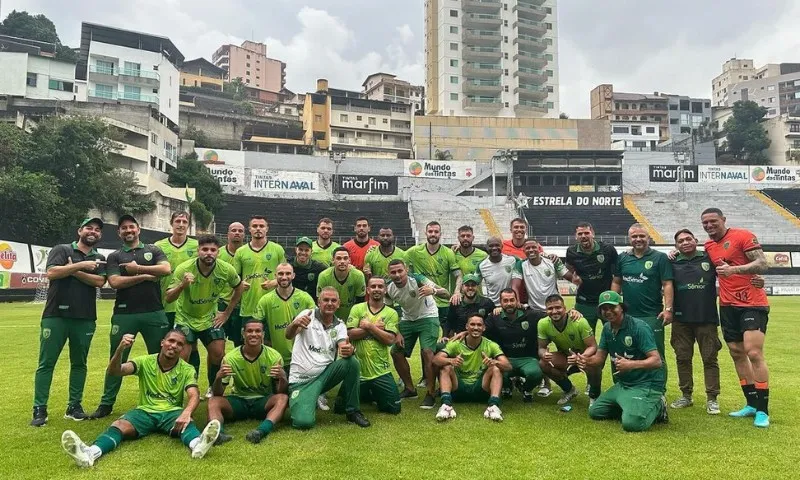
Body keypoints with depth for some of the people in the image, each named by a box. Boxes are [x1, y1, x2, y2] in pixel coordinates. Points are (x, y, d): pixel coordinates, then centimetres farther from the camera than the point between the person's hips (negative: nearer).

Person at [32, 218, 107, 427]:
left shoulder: (100, 259, 11)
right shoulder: (62, 249, 4)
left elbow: (99, 281, -6)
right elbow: (51, 273, -13)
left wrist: (73, 271, -11)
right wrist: (82, 265, -13)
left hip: (85, 319, 3)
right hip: (56, 316, -3)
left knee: (79, 363, 9)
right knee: (46, 363, 0)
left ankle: (74, 406, 17)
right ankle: (39, 409, 6)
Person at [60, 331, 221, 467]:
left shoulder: (187, 370, 2)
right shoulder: (145, 362, 5)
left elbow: (194, 396, -13)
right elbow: (115, 371, -10)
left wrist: (187, 412, -38)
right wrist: (120, 349, -32)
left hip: (172, 412, -1)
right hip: (145, 411, 2)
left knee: (187, 422, -35)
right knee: (119, 425, -29)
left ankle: (197, 445, -68)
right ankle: (90, 452, -57)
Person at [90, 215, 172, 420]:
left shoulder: (153, 250, 11)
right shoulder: (114, 256, 9)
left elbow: (166, 269, -8)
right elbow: (114, 282, -7)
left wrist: (138, 268, -7)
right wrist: (145, 276, -8)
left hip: (154, 312, 0)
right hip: (124, 314, 0)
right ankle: (106, 403, 18)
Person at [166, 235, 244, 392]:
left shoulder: (226, 270, -19)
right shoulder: (183, 269, -25)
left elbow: (239, 287, 2)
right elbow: (169, 298, -26)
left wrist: (227, 313, 2)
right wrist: (182, 285, -46)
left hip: (210, 318, 2)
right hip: (185, 318, -2)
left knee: (218, 354, 0)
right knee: (182, 357, -9)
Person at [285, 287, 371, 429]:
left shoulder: (339, 326, 5)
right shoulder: (307, 315, -6)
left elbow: (343, 348, -12)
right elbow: (289, 335, -23)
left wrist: (349, 350, -38)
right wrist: (295, 324, -48)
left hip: (325, 374, 4)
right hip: (301, 379, -4)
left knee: (352, 362, -24)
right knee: (303, 422, -25)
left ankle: (353, 411, -6)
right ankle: (308, 403, 13)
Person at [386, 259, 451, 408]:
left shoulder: (417, 280, -27)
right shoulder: (389, 290, -12)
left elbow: (447, 294, -34)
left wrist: (433, 291, -55)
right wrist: (397, 332, -9)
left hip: (427, 317, -5)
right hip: (407, 320, 6)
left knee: (427, 352, -22)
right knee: (396, 352, 0)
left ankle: (431, 394, -10)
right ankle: (410, 389, 17)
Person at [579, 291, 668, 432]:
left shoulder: (639, 327, -20)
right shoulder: (607, 328, 3)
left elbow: (656, 361, -26)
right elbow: (599, 358, 3)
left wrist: (631, 365, -43)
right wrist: (587, 361, -20)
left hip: (646, 385, -8)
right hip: (622, 384, 8)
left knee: (631, 423, -26)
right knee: (595, 412, 8)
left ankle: (656, 407, 4)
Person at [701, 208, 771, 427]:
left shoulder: (743, 236, -9)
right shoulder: (708, 245, 11)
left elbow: (762, 264, -16)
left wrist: (734, 269, -30)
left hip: (752, 304, -7)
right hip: (728, 306, 7)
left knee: (754, 353, -12)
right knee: (737, 354, 10)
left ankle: (762, 410, -3)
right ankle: (752, 404, 21)